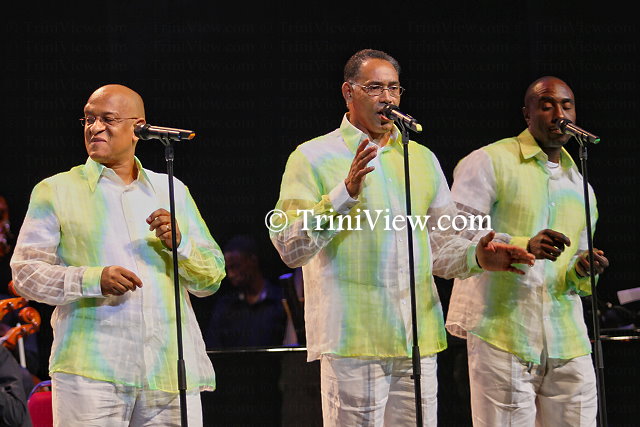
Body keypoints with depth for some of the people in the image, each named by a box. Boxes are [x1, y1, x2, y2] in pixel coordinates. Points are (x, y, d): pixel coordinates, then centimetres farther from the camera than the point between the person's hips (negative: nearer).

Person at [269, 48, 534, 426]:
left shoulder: (421, 158, 18)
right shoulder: (314, 157, 2)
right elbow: (289, 248, -8)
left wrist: (475, 257, -1)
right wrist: (344, 193, -19)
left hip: (418, 339, 5)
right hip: (353, 338, -5)